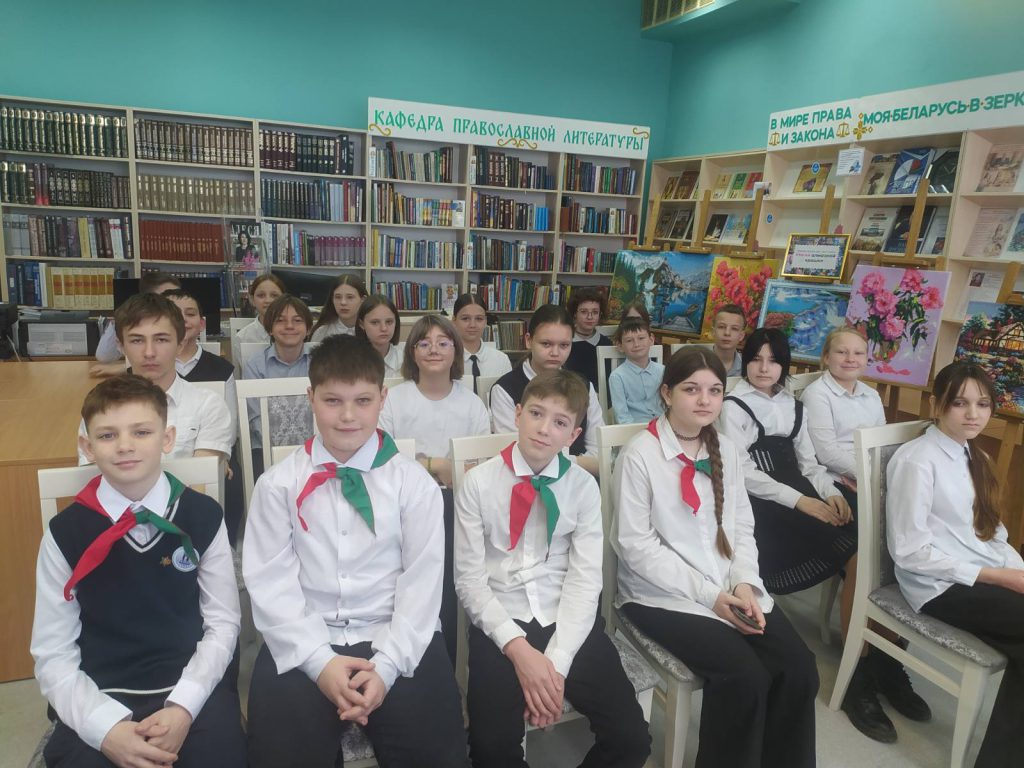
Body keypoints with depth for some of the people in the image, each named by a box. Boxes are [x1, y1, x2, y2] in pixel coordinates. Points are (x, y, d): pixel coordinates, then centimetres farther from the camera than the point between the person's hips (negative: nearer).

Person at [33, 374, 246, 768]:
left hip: (190, 688, 0)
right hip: (102, 697, 1)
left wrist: (183, 707, -12)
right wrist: (107, 726, -14)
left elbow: (223, 623, 0)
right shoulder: (65, 531, -3)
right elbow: (52, 654, -1)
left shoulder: (203, 516, -4)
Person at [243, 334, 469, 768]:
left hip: (392, 639, 0)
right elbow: (270, 583, -3)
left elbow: (422, 581, -3)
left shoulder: (414, 483, 0)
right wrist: (320, 660, -13)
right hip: (305, 645, 1)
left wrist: (386, 665, -13)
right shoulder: (278, 483, 2)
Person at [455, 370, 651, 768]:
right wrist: (518, 649, -15)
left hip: (567, 622, 2)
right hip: (500, 623, -1)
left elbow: (586, 580, -4)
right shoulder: (479, 482, -4)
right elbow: (470, 578, -4)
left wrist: (557, 661, -15)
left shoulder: (583, 486, 0)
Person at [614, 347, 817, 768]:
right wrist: (708, 594, -17)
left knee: (798, 667, -12)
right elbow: (637, 546, -14)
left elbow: (741, 528, 9)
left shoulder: (727, 450, 8)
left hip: (731, 588, 6)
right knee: (745, 677, -22)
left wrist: (744, 583, -9)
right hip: (664, 593, -5)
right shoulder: (639, 454, -11)